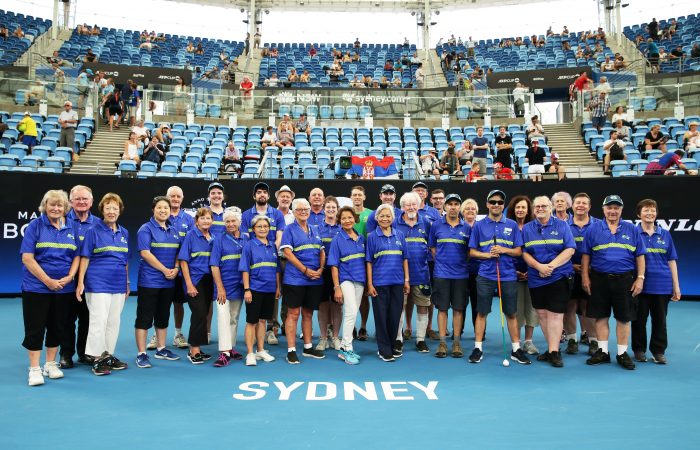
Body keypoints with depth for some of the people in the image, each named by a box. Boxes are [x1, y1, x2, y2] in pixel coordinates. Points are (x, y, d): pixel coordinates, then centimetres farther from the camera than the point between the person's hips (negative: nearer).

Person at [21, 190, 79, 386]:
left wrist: (68, 277, -9)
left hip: (64, 288, 4)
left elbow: (76, 256, 8)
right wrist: (48, 281, -16)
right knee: (35, 328, 2)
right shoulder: (35, 226, -5)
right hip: (36, 287, -3)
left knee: (57, 326, 11)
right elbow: (27, 258, -10)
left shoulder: (71, 228, 6)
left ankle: (51, 364, 24)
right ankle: (34, 369, 11)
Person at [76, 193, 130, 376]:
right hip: (98, 283, -5)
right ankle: (97, 358, 5)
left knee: (114, 321, 10)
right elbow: (85, 258, -5)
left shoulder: (124, 233, 11)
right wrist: (80, 282, -11)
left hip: (118, 284, 5)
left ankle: (109, 355, 20)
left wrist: (127, 283, 16)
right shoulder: (93, 231, -3)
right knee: (99, 321, -5)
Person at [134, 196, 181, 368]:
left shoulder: (173, 231, 13)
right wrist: (164, 270, -16)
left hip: (168, 282, 6)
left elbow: (178, 253, 15)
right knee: (144, 317, -1)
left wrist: (176, 269, -4)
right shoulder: (146, 229, -6)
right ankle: (141, 354, 5)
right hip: (149, 281, -6)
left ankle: (161, 349, 26)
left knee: (163, 316, 15)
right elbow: (145, 253, -15)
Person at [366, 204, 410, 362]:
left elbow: (405, 258, 10)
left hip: (398, 282, 3)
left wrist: (407, 280, 5)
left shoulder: (399, 235, 8)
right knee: (381, 316, 2)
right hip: (380, 282, -3)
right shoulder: (372, 236, 1)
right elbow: (369, 261, -1)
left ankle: (392, 346, 25)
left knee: (395, 315, 8)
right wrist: (369, 284, -6)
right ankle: (384, 350, 13)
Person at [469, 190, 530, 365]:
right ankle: (478, 348, 14)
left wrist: (503, 250, -13)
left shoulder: (512, 225, 5)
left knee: (511, 313, 7)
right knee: (481, 312, 4)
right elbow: (472, 252, 5)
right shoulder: (479, 226, 4)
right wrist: (487, 254, -13)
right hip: (485, 276, 0)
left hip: (508, 276, 1)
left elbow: (518, 251, 4)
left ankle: (516, 349, 18)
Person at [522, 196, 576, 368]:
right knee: (542, 313, 8)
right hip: (536, 279, 3)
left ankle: (554, 352, 0)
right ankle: (552, 348, 20)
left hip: (559, 276, -3)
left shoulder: (562, 225, 2)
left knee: (555, 314, -5)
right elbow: (525, 253, 3)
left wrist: (551, 266, -16)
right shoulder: (527, 228, 8)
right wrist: (539, 266, -14)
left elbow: (570, 250, -6)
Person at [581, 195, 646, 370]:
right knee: (601, 317, 6)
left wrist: (640, 278, -1)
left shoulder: (632, 230, 6)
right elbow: (586, 255, 3)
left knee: (624, 318, 6)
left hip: (625, 280, 0)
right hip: (599, 280, 0)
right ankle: (602, 351, 17)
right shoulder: (593, 229, 3)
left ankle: (622, 354, 17)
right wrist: (585, 277, -2)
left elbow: (640, 256, 6)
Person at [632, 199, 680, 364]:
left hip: (662, 285, 2)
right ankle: (639, 349, 20)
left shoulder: (665, 235, 7)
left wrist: (676, 286, 7)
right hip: (640, 284, -2)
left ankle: (658, 351, 22)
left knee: (660, 319, 9)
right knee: (639, 319, 6)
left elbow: (671, 261, 9)